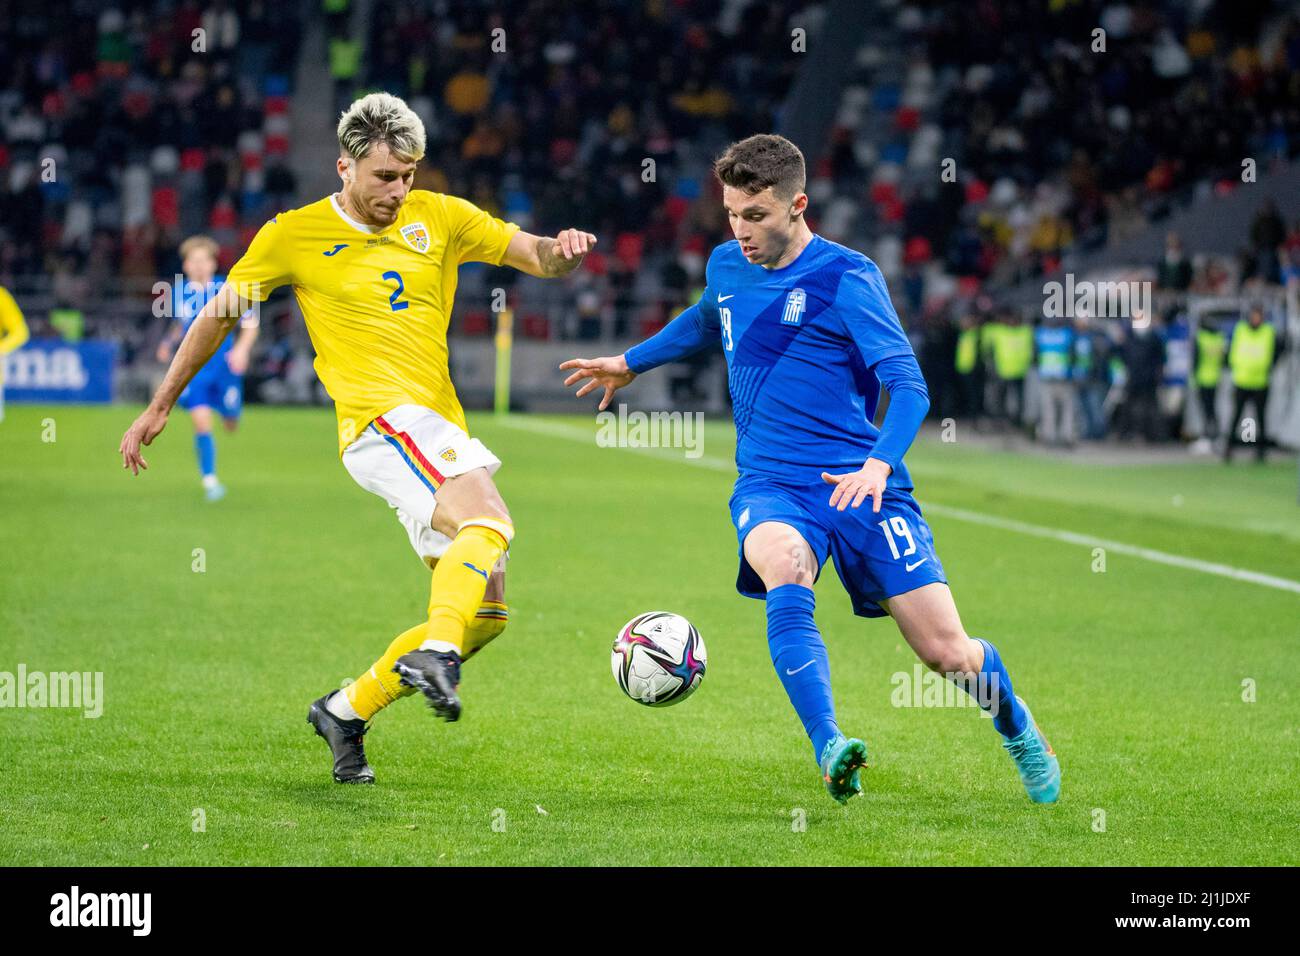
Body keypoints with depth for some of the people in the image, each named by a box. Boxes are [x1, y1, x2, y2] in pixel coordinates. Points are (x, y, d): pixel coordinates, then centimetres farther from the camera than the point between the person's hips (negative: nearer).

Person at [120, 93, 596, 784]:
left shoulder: (438, 217, 11)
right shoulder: (295, 234, 3)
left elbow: (533, 256, 10)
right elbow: (219, 315, 14)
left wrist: (561, 251, -15)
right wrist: (159, 407, 17)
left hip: (439, 431, 6)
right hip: (380, 419, -6)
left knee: (485, 610, 3)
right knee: (489, 521, -33)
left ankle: (348, 709, 14)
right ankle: (434, 652, -46)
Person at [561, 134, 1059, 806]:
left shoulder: (846, 277, -8)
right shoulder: (726, 267, 9)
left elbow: (908, 385, -16)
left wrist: (878, 463, -32)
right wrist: (631, 363, 41)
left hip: (859, 486, -3)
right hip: (769, 486, 3)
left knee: (948, 654, -6)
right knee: (785, 577, -35)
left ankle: (1016, 727, 28)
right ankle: (829, 750, -42)